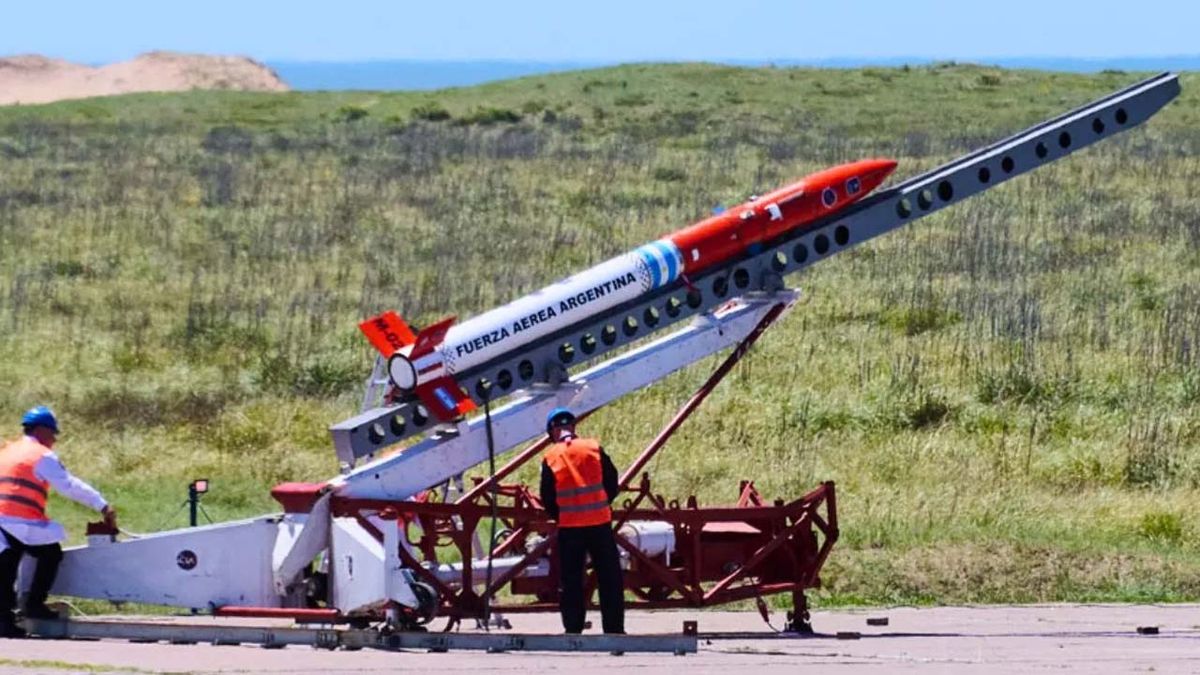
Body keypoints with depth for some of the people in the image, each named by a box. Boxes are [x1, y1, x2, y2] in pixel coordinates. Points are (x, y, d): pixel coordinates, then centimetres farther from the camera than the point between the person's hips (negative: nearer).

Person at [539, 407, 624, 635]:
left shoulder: (551, 458, -2)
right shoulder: (594, 448, -1)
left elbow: (547, 497, 0)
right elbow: (612, 484, 4)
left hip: (568, 526, -1)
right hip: (600, 522, 1)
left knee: (570, 581, 7)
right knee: (609, 578, 7)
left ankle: (573, 629, 6)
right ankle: (614, 627, 7)